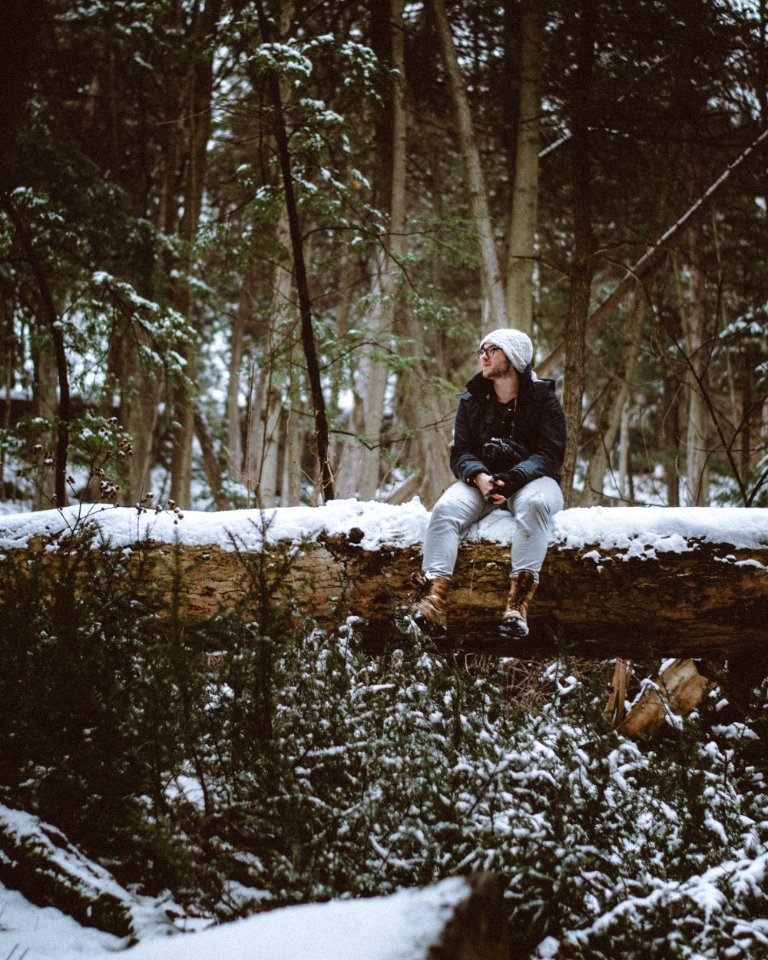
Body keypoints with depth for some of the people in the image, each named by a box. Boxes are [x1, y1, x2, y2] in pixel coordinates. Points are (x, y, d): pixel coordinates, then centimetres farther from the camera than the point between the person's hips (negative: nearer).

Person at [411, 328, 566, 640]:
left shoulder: (543, 398, 0)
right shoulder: (472, 400, 11)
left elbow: (551, 454, -9)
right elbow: (460, 452, 4)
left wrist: (511, 479, -25)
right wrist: (479, 477, -20)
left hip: (531, 480, -3)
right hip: (481, 479, 3)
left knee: (535, 502, -38)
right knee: (446, 508, -28)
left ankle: (519, 601, -47)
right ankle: (434, 597, -44)